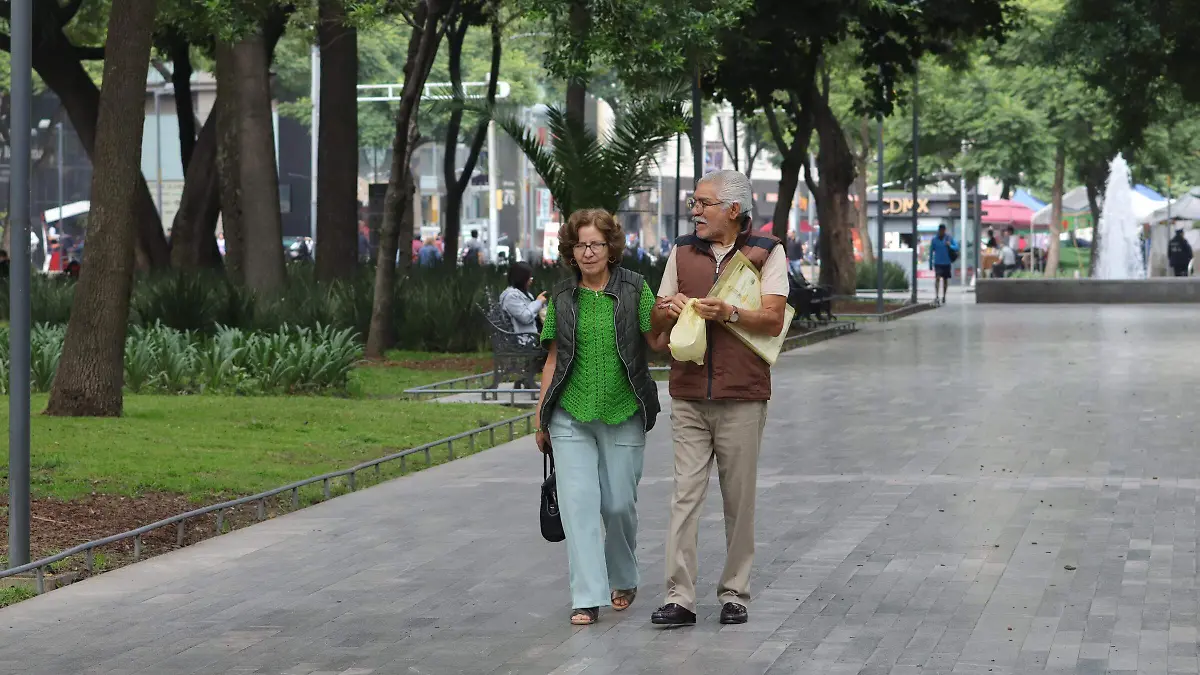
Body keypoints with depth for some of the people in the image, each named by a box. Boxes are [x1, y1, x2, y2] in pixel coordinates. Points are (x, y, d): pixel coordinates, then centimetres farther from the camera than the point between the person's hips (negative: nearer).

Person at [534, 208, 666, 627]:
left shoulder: (634, 289, -1)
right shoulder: (562, 298, 6)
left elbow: (657, 342, -6)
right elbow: (554, 359, 11)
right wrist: (540, 417, 10)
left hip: (622, 416, -1)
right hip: (571, 416, 1)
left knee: (619, 504, 4)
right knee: (578, 502, -7)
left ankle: (623, 581, 29)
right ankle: (587, 597, -6)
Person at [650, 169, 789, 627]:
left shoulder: (766, 253, 2)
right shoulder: (683, 251, 14)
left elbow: (773, 319, -7)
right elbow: (657, 321, 16)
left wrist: (728, 312, -22)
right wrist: (669, 310, -7)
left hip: (742, 397, -2)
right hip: (688, 396, 2)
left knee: (739, 499, 4)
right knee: (685, 494, -5)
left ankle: (734, 594, 13)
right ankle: (679, 598, -8)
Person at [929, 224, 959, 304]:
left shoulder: (949, 238, 0)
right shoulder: (934, 239, 0)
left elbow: (956, 248, -1)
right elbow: (931, 252, 6)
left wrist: (950, 246, -23)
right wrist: (930, 263, 6)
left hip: (947, 263, 2)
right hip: (938, 263, -2)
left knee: (945, 279, 11)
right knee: (937, 278, -19)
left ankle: (944, 296, 26)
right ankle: (936, 296, -26)